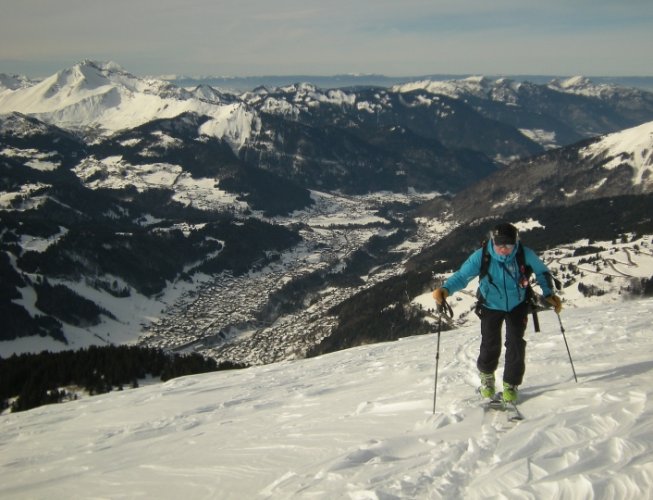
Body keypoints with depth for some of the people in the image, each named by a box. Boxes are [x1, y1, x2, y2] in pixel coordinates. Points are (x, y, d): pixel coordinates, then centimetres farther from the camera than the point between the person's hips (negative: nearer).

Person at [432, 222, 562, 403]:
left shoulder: (525, 254, -23)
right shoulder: (481, 256, -27)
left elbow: (542, 272, -5)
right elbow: (462, 275, -25)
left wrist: (549, 294, -14)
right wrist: (445, 289, -43)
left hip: (517, 305, 1)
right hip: (491, 306, -1)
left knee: (516, 344, -6)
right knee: (490, 346, -3)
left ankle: (511, 385, 15)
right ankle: (486, 377, 30)